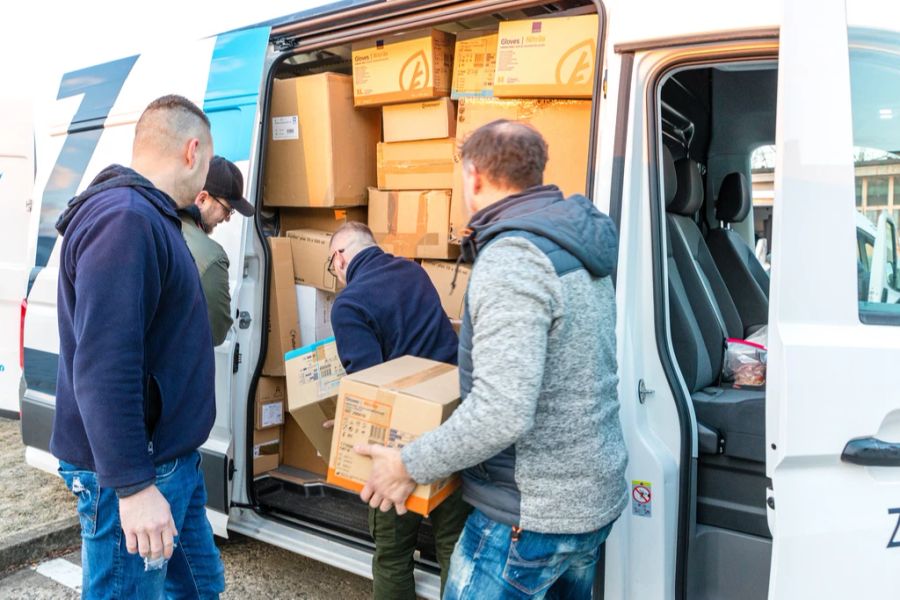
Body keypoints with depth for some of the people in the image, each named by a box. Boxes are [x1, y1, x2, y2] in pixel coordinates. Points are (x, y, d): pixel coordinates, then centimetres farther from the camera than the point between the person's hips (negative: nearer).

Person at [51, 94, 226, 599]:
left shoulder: (149, 217, 11)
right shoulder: (124, 221, -22)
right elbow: (104, 369, -28)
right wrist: (133, 486, -26)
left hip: (172, 459, 10)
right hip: (134, 473, -10)